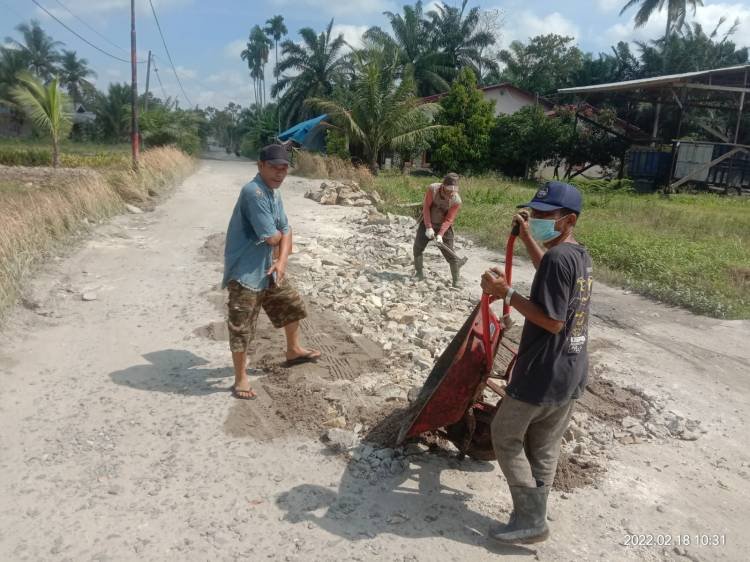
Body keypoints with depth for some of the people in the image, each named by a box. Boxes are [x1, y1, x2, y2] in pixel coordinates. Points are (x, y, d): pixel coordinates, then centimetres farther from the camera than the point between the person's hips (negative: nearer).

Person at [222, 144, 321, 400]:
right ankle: (240, 379, 14)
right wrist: (279, 236, -2)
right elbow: (271, 237, -26)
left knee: (292, 304, 23)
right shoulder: (254, 192, -24)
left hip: (268, 268, 10)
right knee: (241, 326, -1)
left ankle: (293, 351, 45)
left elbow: (286, 230, 8)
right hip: (245, 272, -10)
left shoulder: (275, 194, 8)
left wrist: (281, 260, -7)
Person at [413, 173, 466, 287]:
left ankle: (456, 282, 5)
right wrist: (428, 227, -22)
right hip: (427, 223, 2)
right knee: (418, 248, 6)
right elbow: (426, 207, -18)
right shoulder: (433, 189, -22)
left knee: (450, 254, -4)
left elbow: (448, 220, -20)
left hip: (444, 227, -2)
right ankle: (420, 274, 25)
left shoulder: (456, 201, -23)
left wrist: (440, 234, -31)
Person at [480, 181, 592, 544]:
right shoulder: (580, 255, 7)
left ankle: (531, 521, 14)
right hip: (570, 372, 9)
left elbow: (553, 321, -25)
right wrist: (527, 238, 27)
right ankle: (534, 517, 29)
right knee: (545, 447, 18)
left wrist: (506, 293, -22)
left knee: (506, 437, 9)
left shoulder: (558, 258, -23)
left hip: (542, 374, -9)